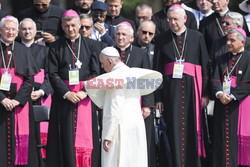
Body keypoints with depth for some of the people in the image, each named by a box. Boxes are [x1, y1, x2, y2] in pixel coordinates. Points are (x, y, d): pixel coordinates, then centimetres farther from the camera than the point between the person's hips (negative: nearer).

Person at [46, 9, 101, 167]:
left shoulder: (90, 45, 7)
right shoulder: (56, 47, 7)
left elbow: (96, 72, 2)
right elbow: (53, 74, 1)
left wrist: (84, 92, -10)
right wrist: (67, 93, -11)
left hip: (85, 95, 0)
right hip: (63, 94, 0)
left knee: (85, 135, -3)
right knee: (66, 136, -3)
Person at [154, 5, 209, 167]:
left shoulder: (197, 37, 7)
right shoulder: (162, 40, 8)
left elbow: (205, 66, 5)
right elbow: (157, 70, 6)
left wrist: (205, 93, -3)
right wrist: (158, 97, -1)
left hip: (192, 87, 0)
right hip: (171, 89, 0)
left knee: (193, 127, -1)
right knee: (174, 127, -2)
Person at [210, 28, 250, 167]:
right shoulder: (222, 59, 16)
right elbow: (215, 79, 7)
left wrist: (232, 96, -16)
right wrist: (219, 93, -13)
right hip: (222, 103, 5)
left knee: (238, 138, -7)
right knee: (223, 137, 2)